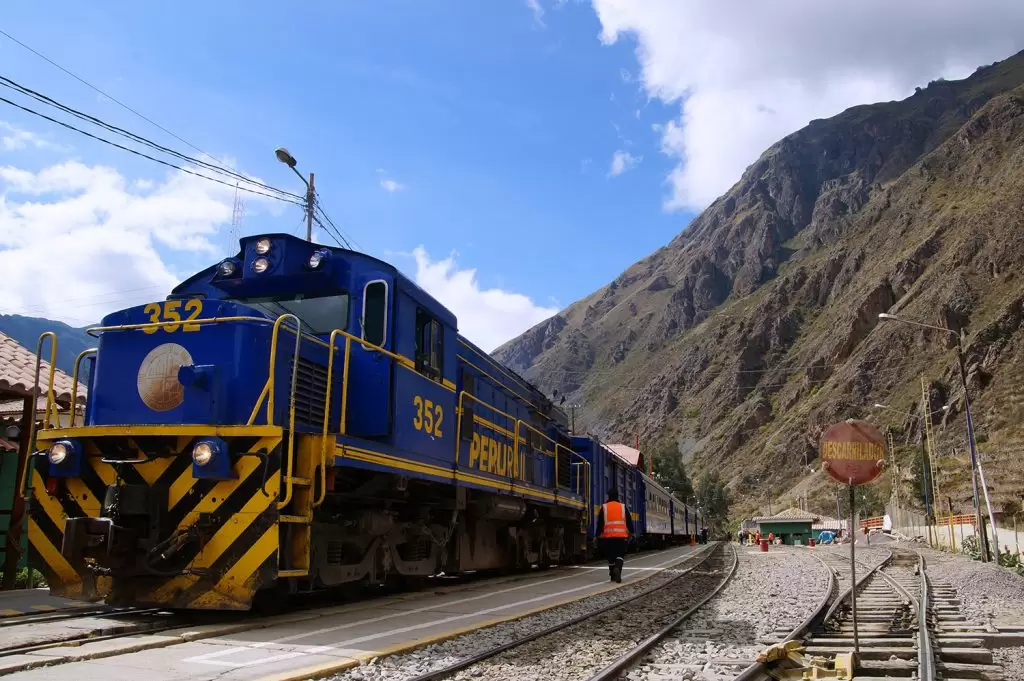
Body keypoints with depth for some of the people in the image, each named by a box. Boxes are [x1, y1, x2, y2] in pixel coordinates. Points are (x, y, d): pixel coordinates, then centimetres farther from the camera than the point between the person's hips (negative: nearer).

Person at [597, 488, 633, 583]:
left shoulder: (604, 507, 2)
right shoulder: (623, 507, 3)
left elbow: (600, 522, 1)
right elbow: (629, 521, 6)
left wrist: (599, 534, 8)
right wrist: (631, 531, 18)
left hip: (608, 536, 1)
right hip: (621, 535, -1)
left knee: (610, 555, 12)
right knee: (620, 554, 2)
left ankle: (613, 575, 17)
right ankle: (617, 568, -26)